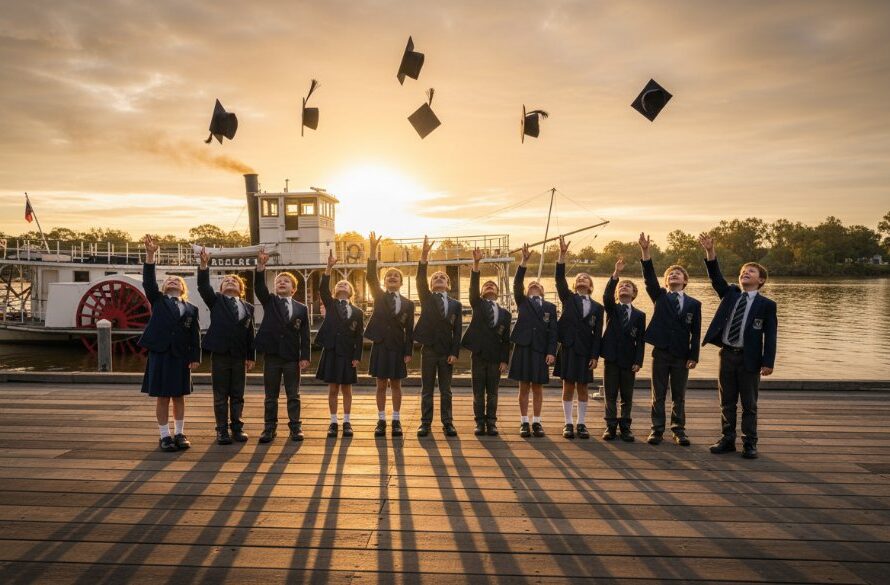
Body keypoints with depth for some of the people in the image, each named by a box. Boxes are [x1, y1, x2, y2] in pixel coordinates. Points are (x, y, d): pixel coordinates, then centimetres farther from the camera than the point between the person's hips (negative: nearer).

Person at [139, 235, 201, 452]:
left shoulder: (191, 309, 9)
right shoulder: (158, 300, 8)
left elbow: (195, 335, 6)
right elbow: (148, 281, -6)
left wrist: (195, 357, -3)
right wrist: (150, 255, -16)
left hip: (181, 356, 1)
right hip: (159, 354, -1)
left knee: (179, 397, 7)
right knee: (162, 397, 2)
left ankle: (179, 434, 17)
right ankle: (165, 436, 9)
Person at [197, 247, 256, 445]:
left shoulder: (248, 307, 11)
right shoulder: (216, 301, 7)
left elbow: (250, 334, 9)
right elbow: (203, 286, -10)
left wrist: (251, 356, 6)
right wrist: (204, 265, -24)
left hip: (239, 357, 2)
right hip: (220, 354, -2)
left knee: (237, 395, 8)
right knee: (220, 396, 3)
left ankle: (237, 428, 18)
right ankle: (222, 430, 10)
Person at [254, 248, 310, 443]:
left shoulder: (301, 308, 4)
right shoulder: (269, 301, 6)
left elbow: (304, 335, 2)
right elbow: (259, 287, -13)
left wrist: (304, 357, -6)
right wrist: (260, 267, -29)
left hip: (292, 357, 0)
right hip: (272, 355, 0)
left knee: (293, 395, 6)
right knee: (271, 396, 8)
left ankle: (295, 427, 13)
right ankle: (270, 428, 15)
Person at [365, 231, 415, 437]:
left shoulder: (408, 303, 5)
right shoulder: (379, 297, 3)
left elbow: (409, 330, 4)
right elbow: (371, 277, -12)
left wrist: (408, 352, -3)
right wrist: (373, 250, -22)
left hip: (398, 347, 1)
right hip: (380, 346, 0)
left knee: (396, 384, 8)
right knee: (381, 384, 5)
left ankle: (396, 421, 15)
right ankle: (381, 421, 13)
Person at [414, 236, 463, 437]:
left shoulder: (456, 305, 7)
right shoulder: (427, 299, 5)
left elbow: (457, 330, 3)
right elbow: (420, 280, -12)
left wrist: (455, 353, -6)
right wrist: (424, 256, -25)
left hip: (447, 353, 1)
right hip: (429, 350, -1)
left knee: (446, 391, 7)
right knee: (427, 390, 5)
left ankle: (447, 424, 13)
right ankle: (425, 423, 11)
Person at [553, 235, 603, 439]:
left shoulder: (597, 307, 7)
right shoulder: (568, 299, 6)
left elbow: (597, 334, 4)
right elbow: (559, 278, -9)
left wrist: (595, 356, -4)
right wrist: (562, 254, -18)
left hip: (585, 350, 1)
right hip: (568, 348, -1)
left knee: (582, 387, 7)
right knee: (568, 386, 3)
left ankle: (582, 424, 16)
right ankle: (568, 424, 11)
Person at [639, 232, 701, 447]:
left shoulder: (694, 304, 4)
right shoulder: (660, 296, 4)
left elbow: (696, 333, 2)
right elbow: (649, 277, -12)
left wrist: (694, 356, -5)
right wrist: (645, 252, -25)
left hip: (681, 356, 1)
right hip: (661, 353, 0)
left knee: (679, 396, 8)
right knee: (658, 395, 5)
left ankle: (679, 430, 18)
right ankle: (657, 429, 13)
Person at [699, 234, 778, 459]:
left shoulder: (767, 304, -2)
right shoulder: (730, 294, 9)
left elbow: (770, 335, -5)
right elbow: (716, 278, -5)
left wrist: (768, 362, -13)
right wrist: (711, 253, -18)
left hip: (749, 358, -4)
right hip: (727, 354, 4)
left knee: (749, 404, 5)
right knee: (727, 402, 11)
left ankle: (749, 444, 15)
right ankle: (727, 440, 21)